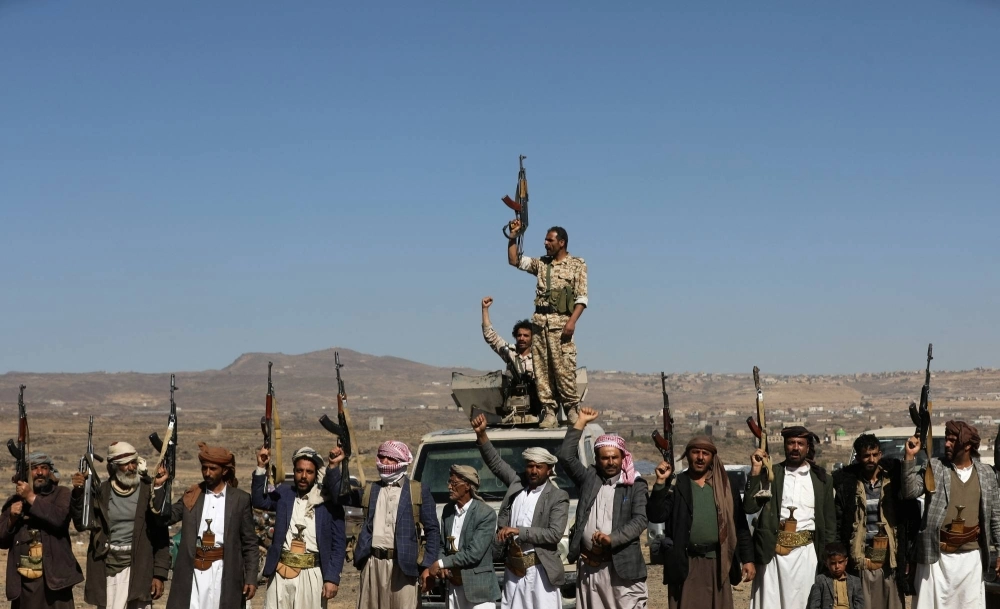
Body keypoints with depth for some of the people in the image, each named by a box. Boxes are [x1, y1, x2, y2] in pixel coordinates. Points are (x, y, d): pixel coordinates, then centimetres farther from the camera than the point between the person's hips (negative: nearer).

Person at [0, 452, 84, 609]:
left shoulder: (62, 494, 4)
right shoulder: (15, 501, 14)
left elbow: (59, 518, -17)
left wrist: (32, 498, -14)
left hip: (54, 576, -4)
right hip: (23, 580, 4)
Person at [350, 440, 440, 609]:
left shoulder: (419, 492, 6)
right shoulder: (370, 491, 17)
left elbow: (432, 531, 3)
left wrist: (428, 566, -4)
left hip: (405, 565, -4)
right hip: (373, 564, 4)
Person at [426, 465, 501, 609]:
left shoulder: (486, 513, -13)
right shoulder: (448, 510, 9)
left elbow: (474, 553, -18)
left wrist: (441, 564, -13)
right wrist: (442, 567, -6)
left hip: (478, 587, -7)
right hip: (453, 585, 7)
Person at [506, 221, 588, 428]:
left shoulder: (577, 265, 3)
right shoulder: (542, 263, 18)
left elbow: (582, 298, -4)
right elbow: (514, 260, 16)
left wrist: (572, 321, -15)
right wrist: (513, 235, 8)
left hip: (560, 323, -5)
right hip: (539, 321, 5)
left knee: (563, 368, -9)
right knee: (541, 369, 0)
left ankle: (572, 409, 1)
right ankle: (549, 412, 2)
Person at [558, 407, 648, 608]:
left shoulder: (635, 485, 2)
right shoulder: (589, 478, 11)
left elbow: (641, 520, -8)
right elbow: (566, 456, 2)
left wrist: (612, 538, -20)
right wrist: (581, 422, 3)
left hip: (622, 564, -3)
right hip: (588, 565, 4)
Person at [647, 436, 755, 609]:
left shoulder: (726, 486, 8)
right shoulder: (676, 485, 3)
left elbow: (740, 525, 9)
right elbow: (656, 516, -8)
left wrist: (748, 559, 4)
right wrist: (660, 483, -16)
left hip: (718, 563, 2)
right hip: (685, 564, -1)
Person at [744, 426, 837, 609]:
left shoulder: (822, 479, 11)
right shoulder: (770, 474, 8)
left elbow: (830, 522, 13)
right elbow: (749, 507, -2)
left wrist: (829, 558, 8)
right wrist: (756, 471, -8)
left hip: (806, 553, 0)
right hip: (772, 552, 0)